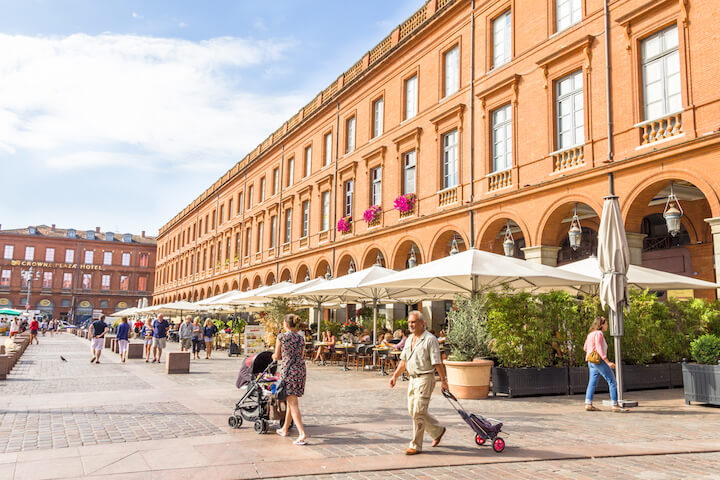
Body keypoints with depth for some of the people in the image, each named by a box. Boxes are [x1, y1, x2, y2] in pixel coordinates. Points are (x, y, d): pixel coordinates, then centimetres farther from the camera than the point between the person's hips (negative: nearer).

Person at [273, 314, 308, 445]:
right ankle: (284, 429, 34)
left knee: (293, 403, -6)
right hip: (301, 369, 6)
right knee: (291, 400, 20)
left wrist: (274, 356, 26)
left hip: (288, 370, -6)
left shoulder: (281, 337, -5)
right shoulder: (301, 338, 10)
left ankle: (302, 434, -16)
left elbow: (277, 357, 3)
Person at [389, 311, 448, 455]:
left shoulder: (430, 339, -11)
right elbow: (403, 361, 19)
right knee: (413, 410, 13)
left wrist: (443, 380, -15)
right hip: (413, 379, 9)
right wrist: (395, 375, 13)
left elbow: (437, 362, -14)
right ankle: (438, 431, 31)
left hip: (425, 379, -9)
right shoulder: (409, 340, 13)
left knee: (418, 412, -8)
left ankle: (416, 446, 2)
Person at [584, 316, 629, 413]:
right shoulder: (598, 333, -12)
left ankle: (588, 404, 7)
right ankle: (615, 406, -7)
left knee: (592, 383, 10)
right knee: (612, 382, -6)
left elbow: (585, 348, 21)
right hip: (599, 360, -10)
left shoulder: (591, 334, 16)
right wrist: (608, 362, -24)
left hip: (591, 362, 10)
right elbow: (599, 349, -20)